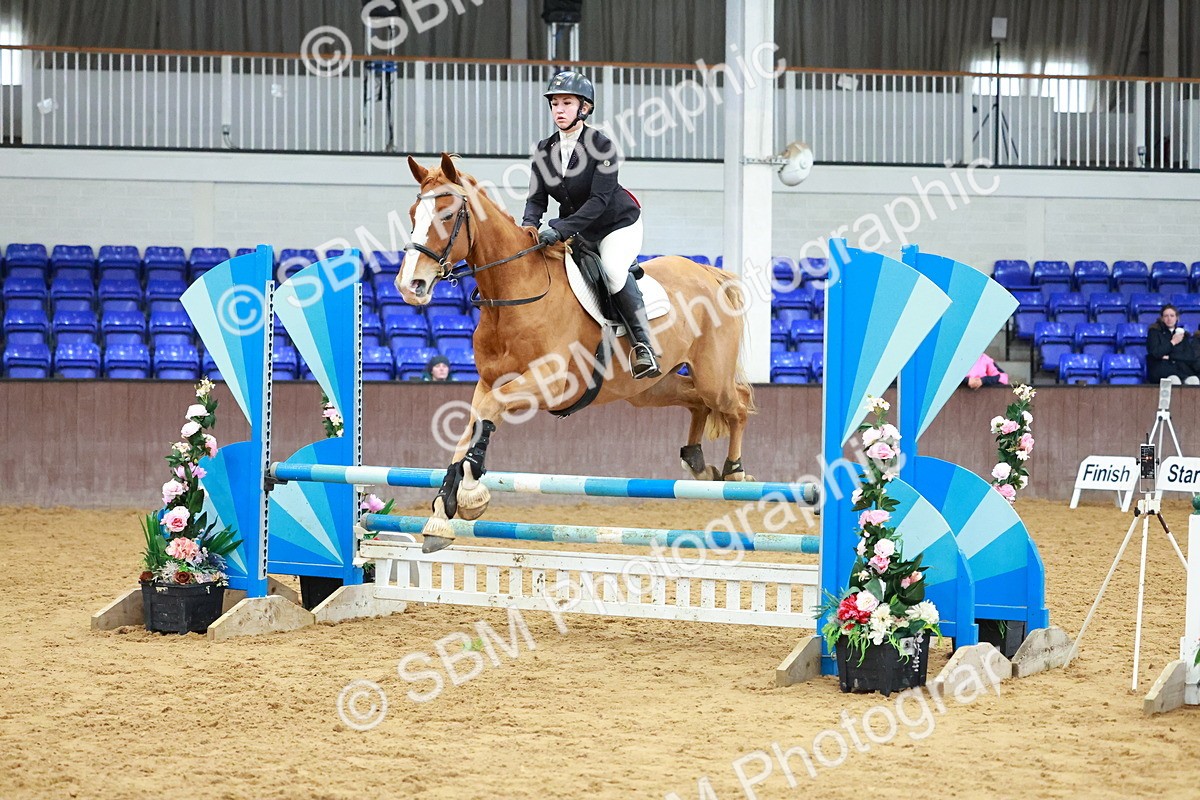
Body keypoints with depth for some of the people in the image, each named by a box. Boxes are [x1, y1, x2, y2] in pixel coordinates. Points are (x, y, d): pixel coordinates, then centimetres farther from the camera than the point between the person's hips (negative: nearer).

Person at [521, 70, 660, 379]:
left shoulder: (601, 145, -20)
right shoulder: (545, 150, -2)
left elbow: (598, 200, -26)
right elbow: (537, 198, -3)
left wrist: (560, 229, -37)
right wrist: (529, 225, -26)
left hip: (618, 225, -7)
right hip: (575, 229, 7)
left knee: (613, 271, -31)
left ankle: (644, 344, -25)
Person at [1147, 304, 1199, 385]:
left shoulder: (1183, 334, 23)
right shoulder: (1154, 332, 14)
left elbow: (1191, 356, 8)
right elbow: (1155, 353, -4)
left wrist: (1169, 356, -3)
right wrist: (1173, 342, 4)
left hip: (1183, 370, 3)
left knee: (1193, 380, -38)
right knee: (1174, 380, -42)